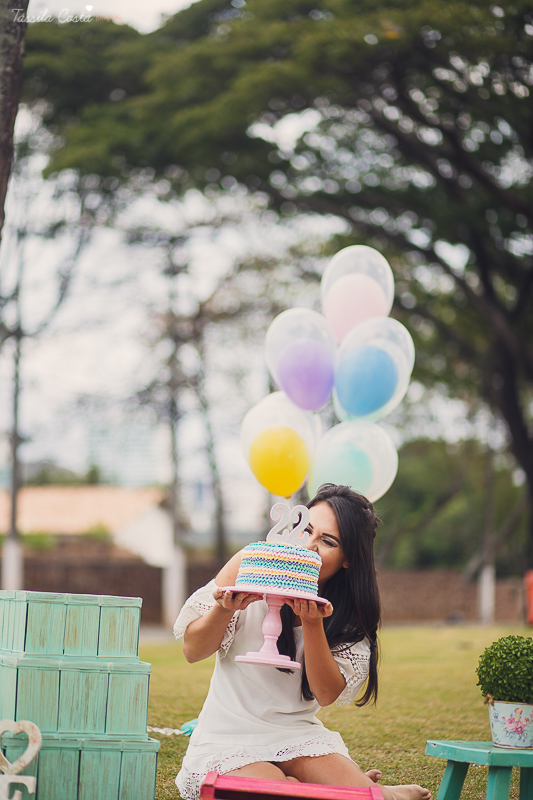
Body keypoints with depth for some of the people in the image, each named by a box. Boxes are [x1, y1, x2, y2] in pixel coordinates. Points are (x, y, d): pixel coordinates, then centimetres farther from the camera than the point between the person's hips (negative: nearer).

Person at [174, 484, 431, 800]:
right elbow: (193, 651, -4)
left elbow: (327, 694, -9)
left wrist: (312, 622, -24)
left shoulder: (348, 608, 1)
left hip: (299, 737, 2)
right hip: (230, 736, -2)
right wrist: (224, 608, -25)